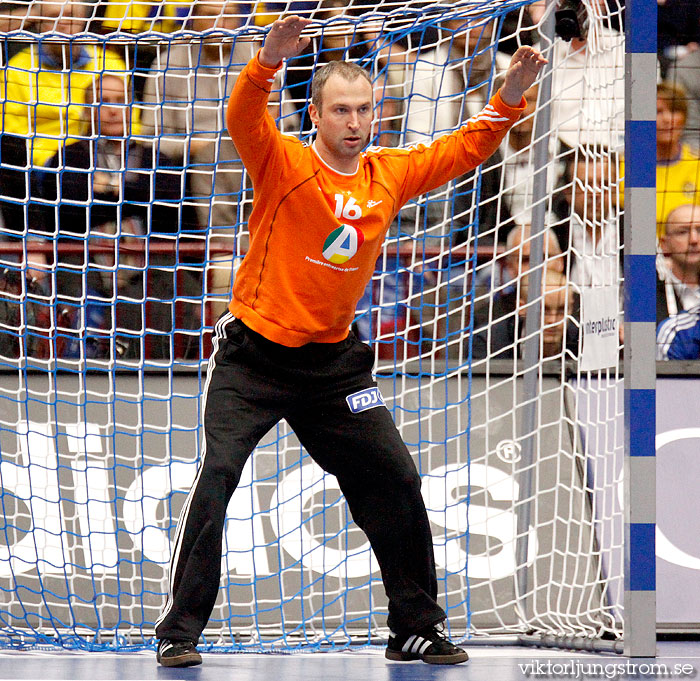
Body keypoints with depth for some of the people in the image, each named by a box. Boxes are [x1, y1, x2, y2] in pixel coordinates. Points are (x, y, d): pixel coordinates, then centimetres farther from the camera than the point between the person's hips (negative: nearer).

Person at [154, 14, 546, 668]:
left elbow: (464, 149, 13)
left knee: (396, 481, 5)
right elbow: (242, 119, -31)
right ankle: (179, 632, -9)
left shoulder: (390, 173, 3)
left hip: (332, 362, 5)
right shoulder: (283, 162, -11)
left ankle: (416, 628, 21)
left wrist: (507, 99, -4)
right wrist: (269, 60, -49)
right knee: (216, 475, -16)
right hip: (254, 353, -5)